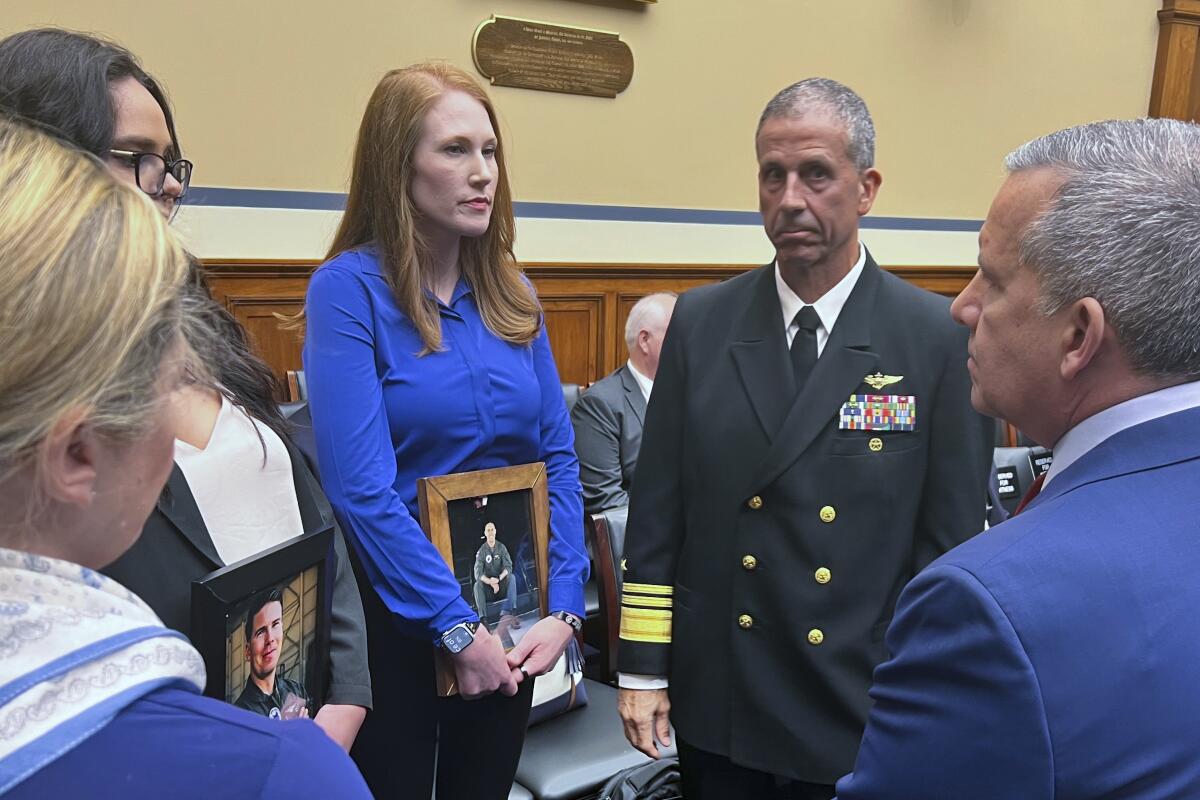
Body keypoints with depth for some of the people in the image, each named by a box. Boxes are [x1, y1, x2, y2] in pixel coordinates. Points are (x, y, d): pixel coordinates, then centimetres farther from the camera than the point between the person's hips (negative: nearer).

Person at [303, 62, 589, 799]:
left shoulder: (511, 291, 2)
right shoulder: (348, 287, -13)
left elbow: (559, 457, 2)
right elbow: (361, 488, -19)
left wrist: (564, 604, -7)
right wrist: (457, 626, -17)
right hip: (396, 617, -5)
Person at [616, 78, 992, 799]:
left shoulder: (941, 340, -10)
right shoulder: (701, 322, -2)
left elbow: (952, 543, -6)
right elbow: (657, 511, 0)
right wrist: (643, 666, 1)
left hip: (863, 717, -2)